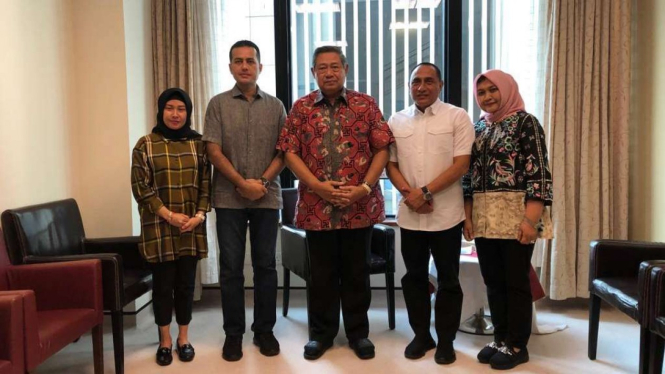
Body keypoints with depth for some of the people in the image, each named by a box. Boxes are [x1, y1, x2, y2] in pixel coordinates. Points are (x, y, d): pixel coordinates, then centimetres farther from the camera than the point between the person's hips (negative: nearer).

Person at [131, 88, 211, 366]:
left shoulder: (198, 144, 7)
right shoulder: (145, 145, 0)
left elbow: (206, 182, 6)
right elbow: (140, 187, -5)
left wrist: (199, 214, -8)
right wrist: (169, 215, -13)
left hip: (191, 227, 2)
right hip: (159, 227, -2)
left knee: (186, 282, 8)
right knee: (163, 283, 5)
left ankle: (183, 338, 22)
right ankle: (165, 340, 20)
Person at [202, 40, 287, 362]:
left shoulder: (275, 106, 8)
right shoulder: (218, 104, 4)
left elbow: (284, 152, 5)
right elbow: (213, 151, -3)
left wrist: (263, 182, -9)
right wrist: (243, 183, -11)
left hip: (267, 198, 1)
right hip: (229, 199, -1)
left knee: (265, 265, 7)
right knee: (231, 267, 5)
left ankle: (264, 329, 21)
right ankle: (233, 333, 18)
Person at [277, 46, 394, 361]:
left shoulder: (366, 105, 4)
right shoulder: (301, 108, 5)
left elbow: (382, 149, 1)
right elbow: (290, 152, 0)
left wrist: (364, 187, -11)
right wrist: (318, 186, -12)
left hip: (360, 205, 0)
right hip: (316, 206, 0)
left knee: (357, 272, 11)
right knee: (321, 273, 11)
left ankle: (358, 332, 26)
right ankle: (321, 332, 26)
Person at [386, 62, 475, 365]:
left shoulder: (457, 117, -1)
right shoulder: (397, 121, 9)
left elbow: (461, 163, -9)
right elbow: (390, 164, 8)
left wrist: (426, 191, -16)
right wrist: (408, 193, -10)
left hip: (446, 214, -3)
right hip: (409, 215, 3)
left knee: (448, 279, 8)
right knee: (414, 277, 12)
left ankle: (446, 340, 23)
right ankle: (421, 335, 28)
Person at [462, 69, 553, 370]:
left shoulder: (525, 122, -4)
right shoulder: (478, 127, 13)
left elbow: (538, 173, -11)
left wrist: (531, 220, -19)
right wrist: (467, 216, 8)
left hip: (515, 215, -5)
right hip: (484, 217, 6)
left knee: (516, 281, 3)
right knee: (493, 281, 11)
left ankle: (517, 345, 17)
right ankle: (500, 338, 26)